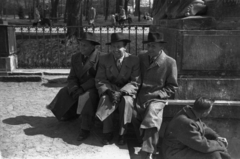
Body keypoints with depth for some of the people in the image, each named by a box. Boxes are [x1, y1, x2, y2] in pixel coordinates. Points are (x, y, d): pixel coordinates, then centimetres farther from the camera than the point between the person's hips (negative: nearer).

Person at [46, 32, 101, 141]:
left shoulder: (100, 57, -10)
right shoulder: (75, 58, 8)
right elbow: (72, 78, 6)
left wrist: (82, 88, -23)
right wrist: (74, 89, -15)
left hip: (94, 88, -6)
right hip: (78, 88, 6)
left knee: (87, 97, -35)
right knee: (63, 95, -11)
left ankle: (85, 129, -26)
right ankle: (73, 113, 20)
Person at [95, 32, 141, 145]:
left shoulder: (134, 60, -4)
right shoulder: (104, 59, 2)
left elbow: (135, 82, -10)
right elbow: (100, 80, -2)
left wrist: (121, 92, -25)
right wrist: (108, 91, -22)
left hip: (127, 91, -1)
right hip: (109, 90, 1)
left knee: (126, 101, -34)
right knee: (106, 99, -31)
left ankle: (122, 134, -17)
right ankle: (107, 132, -15)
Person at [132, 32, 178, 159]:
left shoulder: (170, 62, 2)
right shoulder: (141, 58, 14)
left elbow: (172, 87, 4)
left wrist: (156, 94, -10)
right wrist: (137, 93, 2)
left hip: (157, 97, -3)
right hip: (140, 96, 4)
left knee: (152, 114, -33)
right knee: (133, 113, -26)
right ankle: (150, 145, -11)